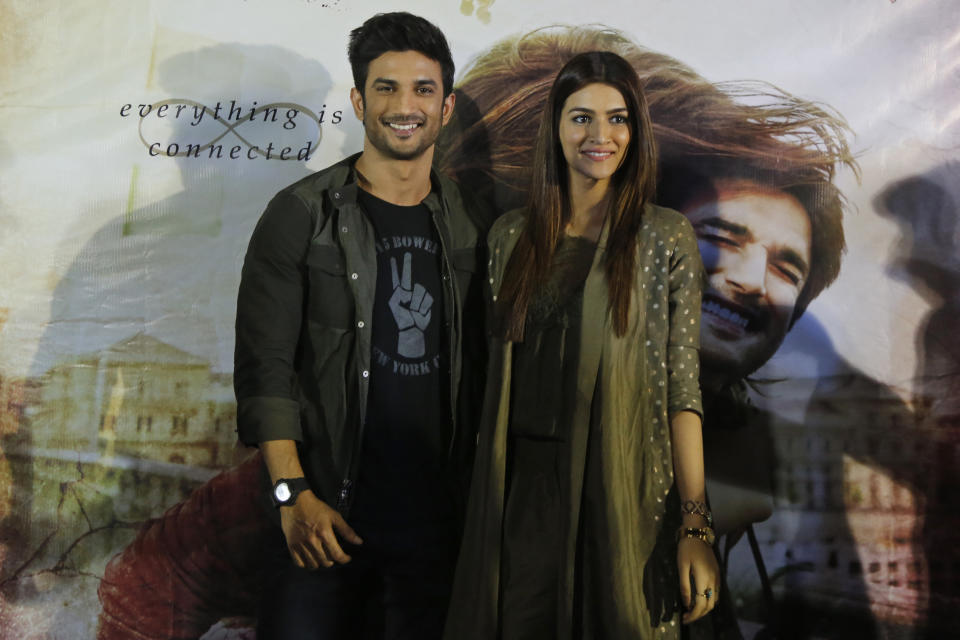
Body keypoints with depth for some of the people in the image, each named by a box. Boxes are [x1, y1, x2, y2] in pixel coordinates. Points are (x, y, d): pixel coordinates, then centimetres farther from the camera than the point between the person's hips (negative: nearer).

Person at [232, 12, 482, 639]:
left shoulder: (466, 226, 6)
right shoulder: (302, 215, -4)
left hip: (433, 516, 3)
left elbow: (474, 364, 10)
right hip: (325, 512, -3)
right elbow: (264, 365, -6)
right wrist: (293, 493, -13)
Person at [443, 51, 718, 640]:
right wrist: (485, 497, 8)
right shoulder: (511, 236, 6)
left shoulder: (667, 238, -3)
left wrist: (695, 525, -11)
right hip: (520, 487, 3)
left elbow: (683, 387, -6)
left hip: (621, 492, -2)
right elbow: (499, 369, 11)